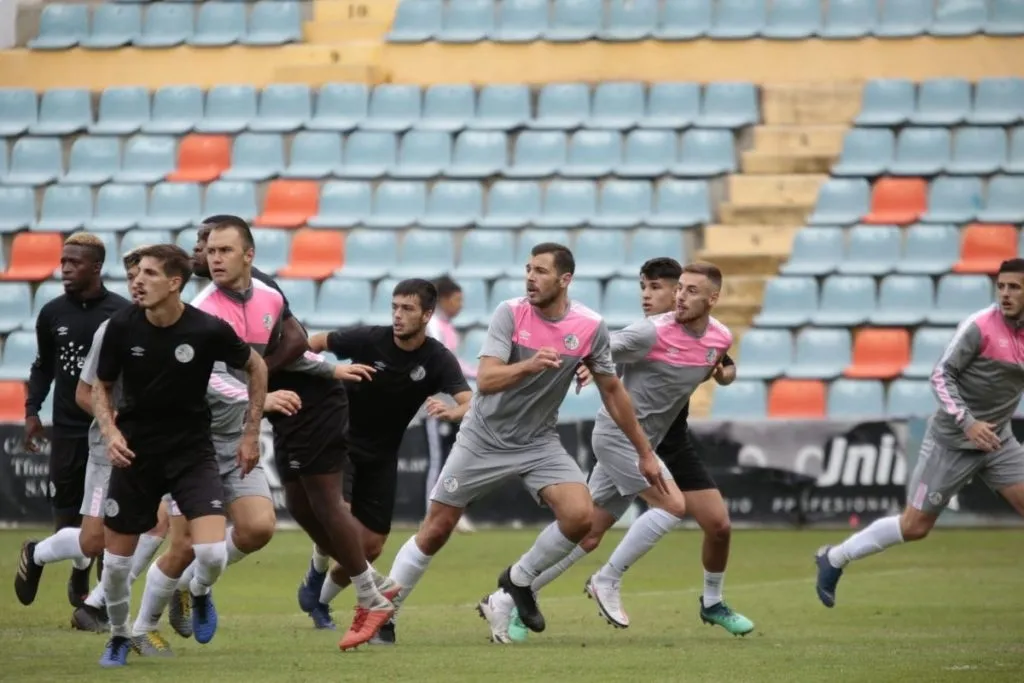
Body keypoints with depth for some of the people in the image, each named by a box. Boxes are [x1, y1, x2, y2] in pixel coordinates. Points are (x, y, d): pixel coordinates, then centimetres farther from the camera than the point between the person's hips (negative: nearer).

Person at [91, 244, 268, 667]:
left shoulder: (209, 330, -15)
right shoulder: (122, 327, -11)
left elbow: (256, 368, 3)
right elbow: (101, 387, 4)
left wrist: (251, 433, 3)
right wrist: (110, 431, -14)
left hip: (192, 452, -2)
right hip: (135, 452, 2)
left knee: (212, 554, -18)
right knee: (116, 560, 4)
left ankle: (200, 593, 20)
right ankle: (119, 637, 33)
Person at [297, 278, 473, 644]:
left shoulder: (438, 360, -13)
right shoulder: (370, 340, -16)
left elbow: (469, 403, -27)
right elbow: (317, 342, -3)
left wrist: (452, 411, -49)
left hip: (381, 456, 3)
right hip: (342, 441, -3)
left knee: (371, 545, 4)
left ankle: (322, 599, 27)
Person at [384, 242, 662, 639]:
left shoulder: (591, 327, -10)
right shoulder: (510, 313, -16)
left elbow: (612, 391, 4)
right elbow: (486, 380, -26)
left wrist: (644, 452, 7)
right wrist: (528, 366, -46)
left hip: (539, 442, 2)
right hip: (484, 438, -2)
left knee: (579, 516, -20)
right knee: (436, 529, -1)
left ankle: (519, 580, 6)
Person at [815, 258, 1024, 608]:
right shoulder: (979, 326, -17)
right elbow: (941, 375, -18)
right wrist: (967, 422, -27)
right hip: (952, 442, -5)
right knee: (915, 525, 0)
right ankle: (833, 559, 18)